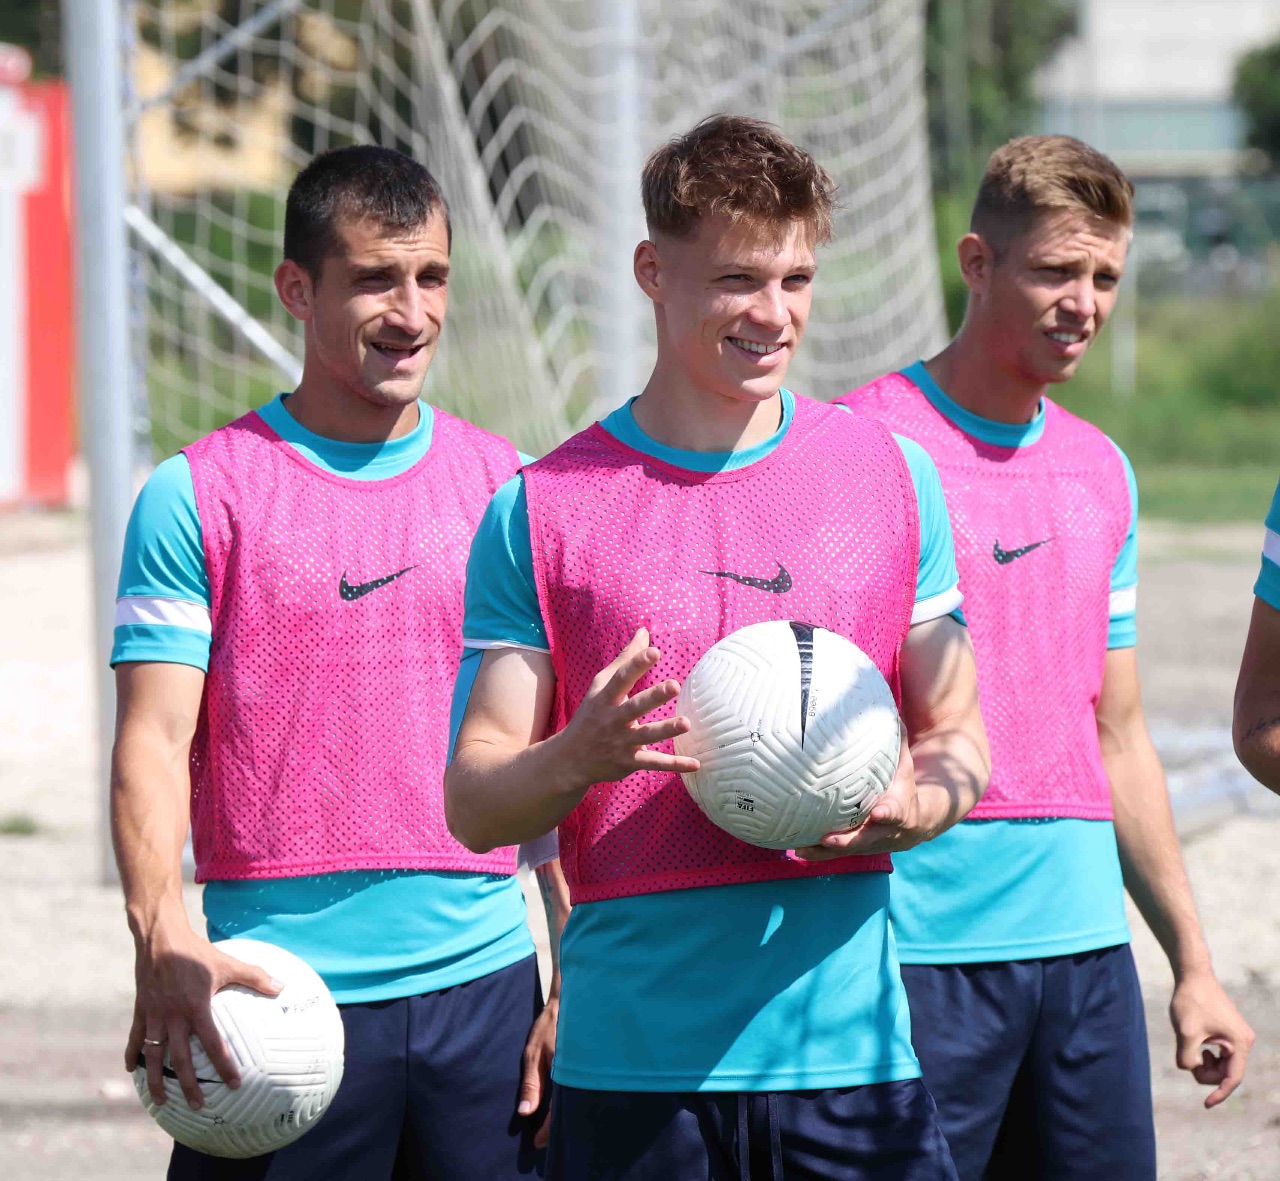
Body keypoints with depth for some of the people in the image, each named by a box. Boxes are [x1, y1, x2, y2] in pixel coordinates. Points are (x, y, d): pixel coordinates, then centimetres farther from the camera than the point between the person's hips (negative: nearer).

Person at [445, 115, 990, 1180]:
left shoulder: (891, 475, 9)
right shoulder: (542, 511, 2)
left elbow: (958, 736, 14)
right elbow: (473, 804, 2)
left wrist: (908, 807, -9)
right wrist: (581, 756, -19)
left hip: (852, 1044, 1)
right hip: (632, 1059, -1)